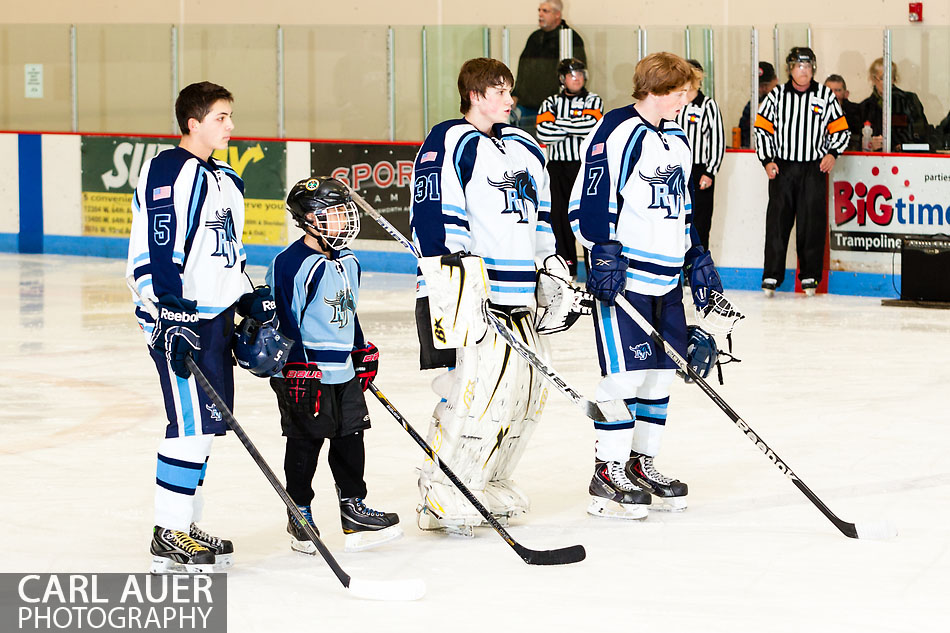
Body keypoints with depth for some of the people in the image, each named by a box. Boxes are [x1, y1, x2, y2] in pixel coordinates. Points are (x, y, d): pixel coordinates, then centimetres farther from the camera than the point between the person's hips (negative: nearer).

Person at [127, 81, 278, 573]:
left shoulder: (223, 178, 18)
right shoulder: (169, 172, -13)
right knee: (193, 421, -11)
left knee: (208, 421, 12)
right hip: (178, 315, -10)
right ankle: (169, 537, -5)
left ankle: (185, 525, 22)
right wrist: (172, 315, -26)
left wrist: (250, 297, 18)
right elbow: (158, 252, -20)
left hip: (214, 314, 10)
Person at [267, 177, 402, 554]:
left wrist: (364, 353, 24)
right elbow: (283, 320, -16)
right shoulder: (291, 264, -15)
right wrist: (297, 369, -18)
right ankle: (299, 515, 12)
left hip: (345, 372, 8)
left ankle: (353, 507, 18)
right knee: (305, 443, 1)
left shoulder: (348, 262, 13)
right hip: (306, 371, -8)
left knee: (351, 437, 10)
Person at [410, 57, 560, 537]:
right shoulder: (448, 143, -8)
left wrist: (551, 266, 23)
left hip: (515, 294, 9)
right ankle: (442, 500, -7)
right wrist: (454, 271, -22)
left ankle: (487, 483, 25)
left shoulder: (524, 149, 19)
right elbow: (433, 214, -16)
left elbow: (540, 215, 29)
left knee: (529, 386, 10)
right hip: (465, 292, -9)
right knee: (477, 389, -15)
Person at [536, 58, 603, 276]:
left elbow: (591, 125, -12)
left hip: (586, 164, -2)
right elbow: (543, 132, -5)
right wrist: (576, 129, -8)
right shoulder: (551, 103, 11)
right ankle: (566, 264, 11)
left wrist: (559, 123, -7)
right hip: (558, 166, 2)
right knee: (559, 213, 2)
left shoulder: (593, 101, 8)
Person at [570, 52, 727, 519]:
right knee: (626, 373, -9)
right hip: (623, 273, -9)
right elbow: (591, 199, -16)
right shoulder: (618, 132, -12)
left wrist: (697, 259, 22)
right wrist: (604, 255, -21)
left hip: (666, 278, 9)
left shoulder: (676, 140, 17)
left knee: (661, 373, 10)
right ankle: (608, 475, -1)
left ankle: (641, 463, 22)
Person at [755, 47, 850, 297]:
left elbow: (841, 130, 9)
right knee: (777, 221, -4)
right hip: (782, 168, 0)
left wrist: (832, 154, -7)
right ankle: (772, 276, 1)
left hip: (814, 169, 0)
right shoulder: (777, 95, 4)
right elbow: (762, 128, 8)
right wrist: (767, 161, -1)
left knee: (812, 223, -1)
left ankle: (810, 276, 8)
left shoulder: (825, 96, 4)